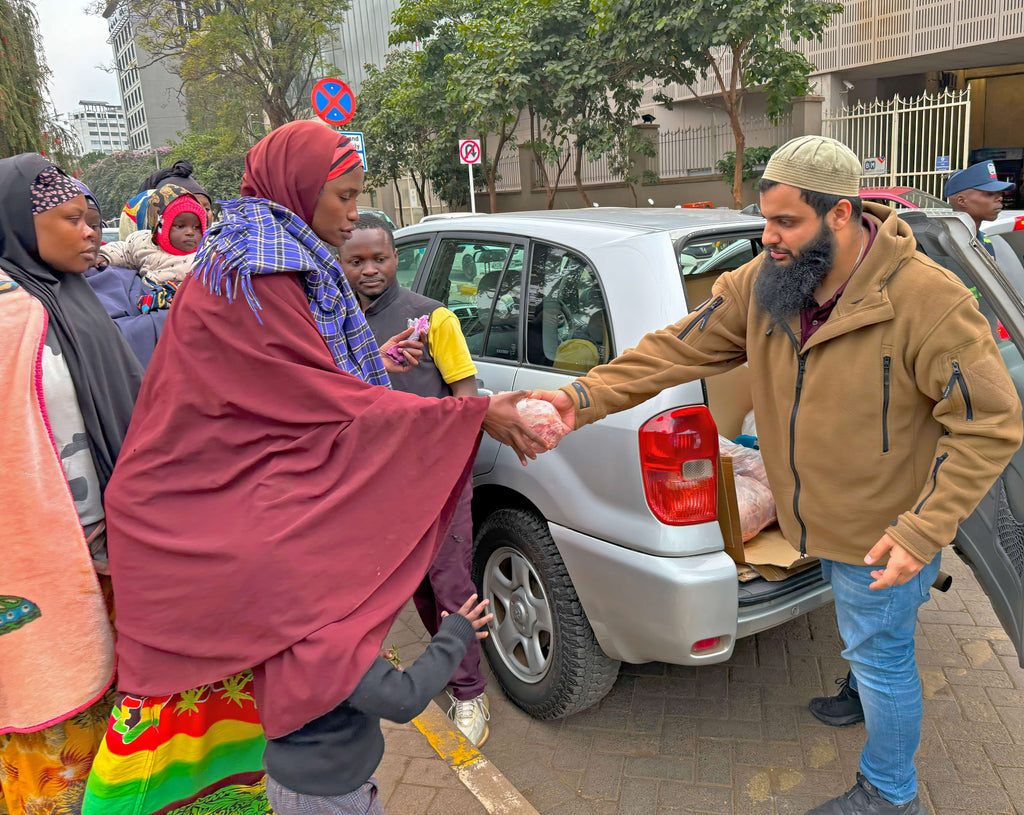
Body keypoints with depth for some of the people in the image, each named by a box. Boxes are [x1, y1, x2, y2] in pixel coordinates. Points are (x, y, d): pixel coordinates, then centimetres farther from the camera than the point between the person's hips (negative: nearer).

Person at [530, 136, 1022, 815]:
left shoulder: (927, 300, -27)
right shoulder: (761, 284, -10)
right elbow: (678, 349, -10)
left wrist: (924, 531, -26)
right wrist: (586, 396, -22)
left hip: (883, 535, -5)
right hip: (819, 521, 5)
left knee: (880, 657, 14)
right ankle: (869, 694, 60)